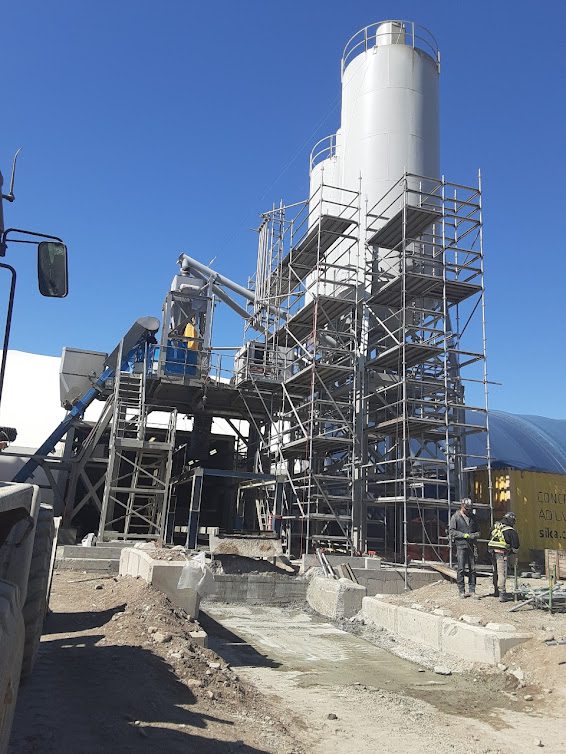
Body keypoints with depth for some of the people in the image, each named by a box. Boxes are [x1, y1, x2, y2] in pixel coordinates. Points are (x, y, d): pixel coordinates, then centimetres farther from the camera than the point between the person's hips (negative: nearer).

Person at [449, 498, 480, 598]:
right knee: (461, 569, -4)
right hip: (461, 545, -4)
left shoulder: (472, 517, 14)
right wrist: (464, 535, -14)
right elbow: (452, 531, -6)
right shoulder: (455, 517, 0)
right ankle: (461, 591, 2)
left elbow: (477, 531, 18)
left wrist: (474, 535, -4)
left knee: (472, 568, 4)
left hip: (471, 546, 4)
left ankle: (472, 591, 10)